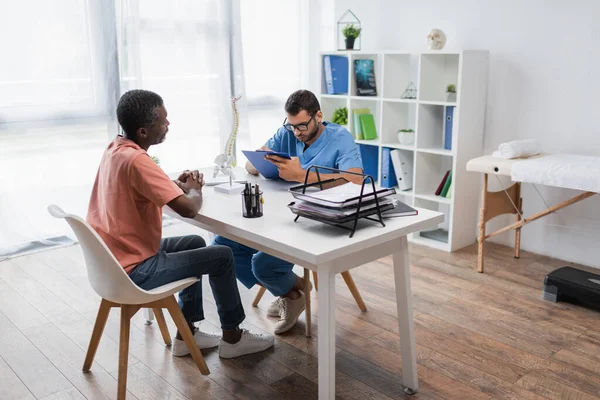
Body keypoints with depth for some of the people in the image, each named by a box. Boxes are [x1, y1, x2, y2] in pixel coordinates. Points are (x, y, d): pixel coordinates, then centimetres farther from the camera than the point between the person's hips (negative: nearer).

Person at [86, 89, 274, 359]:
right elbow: (188, 209, -29)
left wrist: (176, 185, 2)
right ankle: (232, 338, 18)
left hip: (115, 259, 10)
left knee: (195, 244, 24)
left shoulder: (115, 149, 3)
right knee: (222, 257, -1)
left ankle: (187, 334, 29)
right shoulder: (136, 160, -26)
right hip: (134, 270, -9)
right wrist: (194, 190, -5)